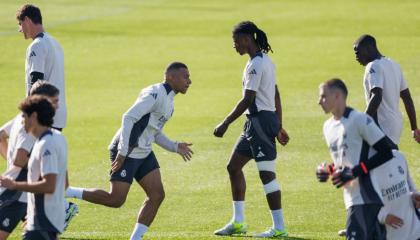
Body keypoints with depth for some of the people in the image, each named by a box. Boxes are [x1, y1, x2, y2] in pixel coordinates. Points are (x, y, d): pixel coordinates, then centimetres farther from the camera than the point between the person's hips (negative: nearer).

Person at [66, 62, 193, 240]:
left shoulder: (168, 100, 15)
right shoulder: (155, 94, -17)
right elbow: (128, 118, -24)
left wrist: (175, 147, 8)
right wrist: (122, 152, -25)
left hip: (144, 153, 10)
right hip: (126, 152, -10)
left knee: (157, 195, 0)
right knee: (116, 200, -9)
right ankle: (66, 192, 4)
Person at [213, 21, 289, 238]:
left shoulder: (255, 65, -16)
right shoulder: (265, 61, 14)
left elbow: (247, 100, -20)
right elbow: (276, 96, 18)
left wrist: (225, 124, -16)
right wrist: (278, 127, 22)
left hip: (260, 121, -10)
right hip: (255, 122, 10)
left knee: (267, 174, -7)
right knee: (233, 166, 14)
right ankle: (238, 222, 18)